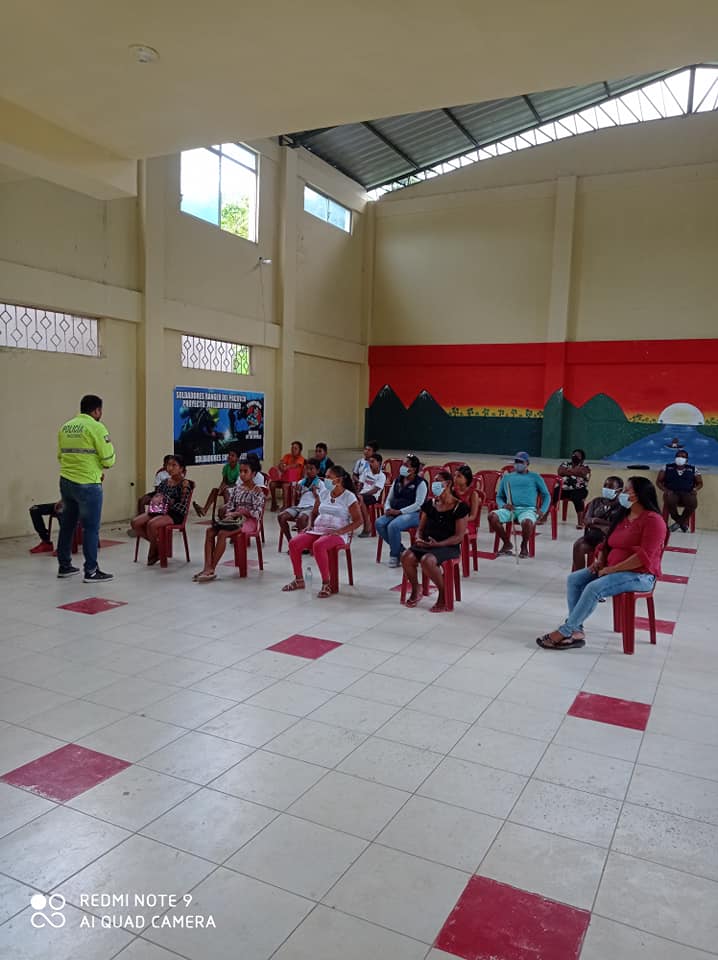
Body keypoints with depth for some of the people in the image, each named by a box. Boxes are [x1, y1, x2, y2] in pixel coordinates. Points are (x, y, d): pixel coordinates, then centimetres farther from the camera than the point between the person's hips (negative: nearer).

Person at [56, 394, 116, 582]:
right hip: (87, 484, -7)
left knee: (67, 525, 16)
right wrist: (103, 464, 10)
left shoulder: (65, 427, 10)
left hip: (66, 482, 7)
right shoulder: (96, 427, -10)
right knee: (91, 528, 0)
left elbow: (60, 455, 13)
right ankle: (91, 571, 3)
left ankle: (64, 566, 26)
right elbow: (108, 460, -11)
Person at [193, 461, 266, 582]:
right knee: (210, 531, -18)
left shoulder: (258, 492, -3)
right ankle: (207, 567, -25)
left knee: (222, 533, -30)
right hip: (234, 519, 6)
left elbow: (257, 513, -11)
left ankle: (212, 570, -25)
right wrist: (227, 513, -10)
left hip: (248, 521, -6)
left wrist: (242, 512, -23)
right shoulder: (236, 488, 15)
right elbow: (230, 505, 12)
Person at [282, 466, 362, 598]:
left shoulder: (349, 497, -5)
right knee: (293, 543, -16)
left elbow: (358, 521, -7)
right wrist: (310, 526, 5)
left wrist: (340, 531, -18)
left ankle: (326, 583, -24)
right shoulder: (325, 493, 13)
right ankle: (299, 580, -1)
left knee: (318, 545, -38)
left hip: (337, 534, -6)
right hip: (317, 530, 6)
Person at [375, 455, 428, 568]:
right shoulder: (397, 481, 16)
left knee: (393, 526, -33)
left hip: (413, 514, -7)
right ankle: (400, 550, -5)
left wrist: (399, 511, -19)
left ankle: (395, 555, -11)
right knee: (379, 523, -21)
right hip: (394, 513, 7)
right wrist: (387, 509, -5)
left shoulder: (420, 483, -5)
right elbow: (389, 498, 18)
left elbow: (418, 505, -14)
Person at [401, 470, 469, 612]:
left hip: (449, 547, -5)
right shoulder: (430, 504, 11)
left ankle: (443, 595, -11)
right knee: (406, 556, -24)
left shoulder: (459, 507, -6)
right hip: (425, 543, 5)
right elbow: (421, 528, 17)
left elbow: (459, 536, -10)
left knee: (427, 560, -35)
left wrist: (438, 544, -22)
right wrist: (419, 538, -7)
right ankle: (415, 592, 1)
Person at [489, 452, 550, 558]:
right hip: (510, 509, 3)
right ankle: (507, 543, -5)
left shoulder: (535, 477, 16)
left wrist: (542, 511, -3)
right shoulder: (506, 477, 22)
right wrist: (503, 505, -1)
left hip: (528, 509, -2)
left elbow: (546, 495, 15)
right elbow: (499, 496, 23)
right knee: (492, 516, -30)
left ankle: (524, 545, -4)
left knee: (527, 522, -40)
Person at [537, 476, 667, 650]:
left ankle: (564, 632, -19)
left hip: (639, 575, -9)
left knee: (594, 588, -29)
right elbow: (607, 544, 21)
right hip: (612, 569, 9)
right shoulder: (623, 516, 14)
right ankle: (576, 631, -15)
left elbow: (644, 556, -23)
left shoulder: (653, 520, -13)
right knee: (574, 579, -9)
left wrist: (611, 569, -21)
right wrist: (600, 561, 0)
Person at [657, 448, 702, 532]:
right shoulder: (667, 467, 10)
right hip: (672, 493, -1)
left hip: (687, 493, 1)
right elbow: (658, 481, 10)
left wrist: (695, 489, -2)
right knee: (669, 501, -37)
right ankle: (683, 522, -12)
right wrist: (665, 490, -8)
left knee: (693, 502, -35)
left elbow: (700, 483, 20)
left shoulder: (693, 469, 13)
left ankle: (681, 521, -8)